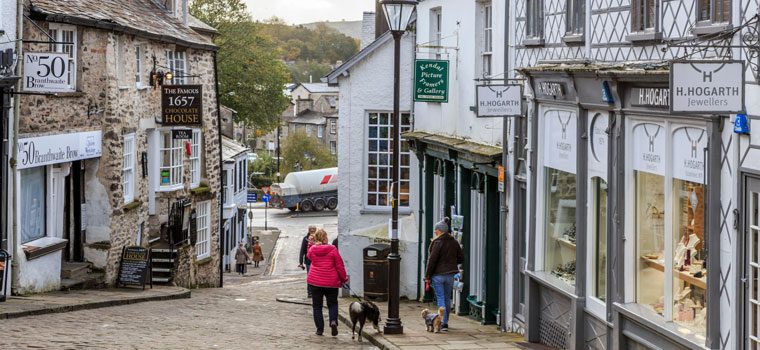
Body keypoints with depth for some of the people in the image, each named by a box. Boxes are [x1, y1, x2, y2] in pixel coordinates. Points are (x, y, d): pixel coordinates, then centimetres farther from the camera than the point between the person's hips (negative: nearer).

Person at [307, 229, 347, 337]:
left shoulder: (312, 249, -3)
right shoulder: (332, 250, -9)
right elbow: (340, 266, -5)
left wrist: (315, 244, 26)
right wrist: (343, 279, 7)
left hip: (315, 281, 1)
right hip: (331, 282, -1)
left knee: (317, 306, 11)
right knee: (332, 304, 14)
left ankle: (319, 329, 9)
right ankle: (333, 321, -12)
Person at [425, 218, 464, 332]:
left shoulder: (437, 242, -13)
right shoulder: (454, 242, 6)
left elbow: (432, 260, -14)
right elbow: (461, 258, 10)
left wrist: (427, 276, -9)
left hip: (438, 275, -6)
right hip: (450, 275, 6)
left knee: (440, 298, -3)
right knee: (447, 298, 14)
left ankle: (443, 323, -12)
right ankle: (445, 322, 21)